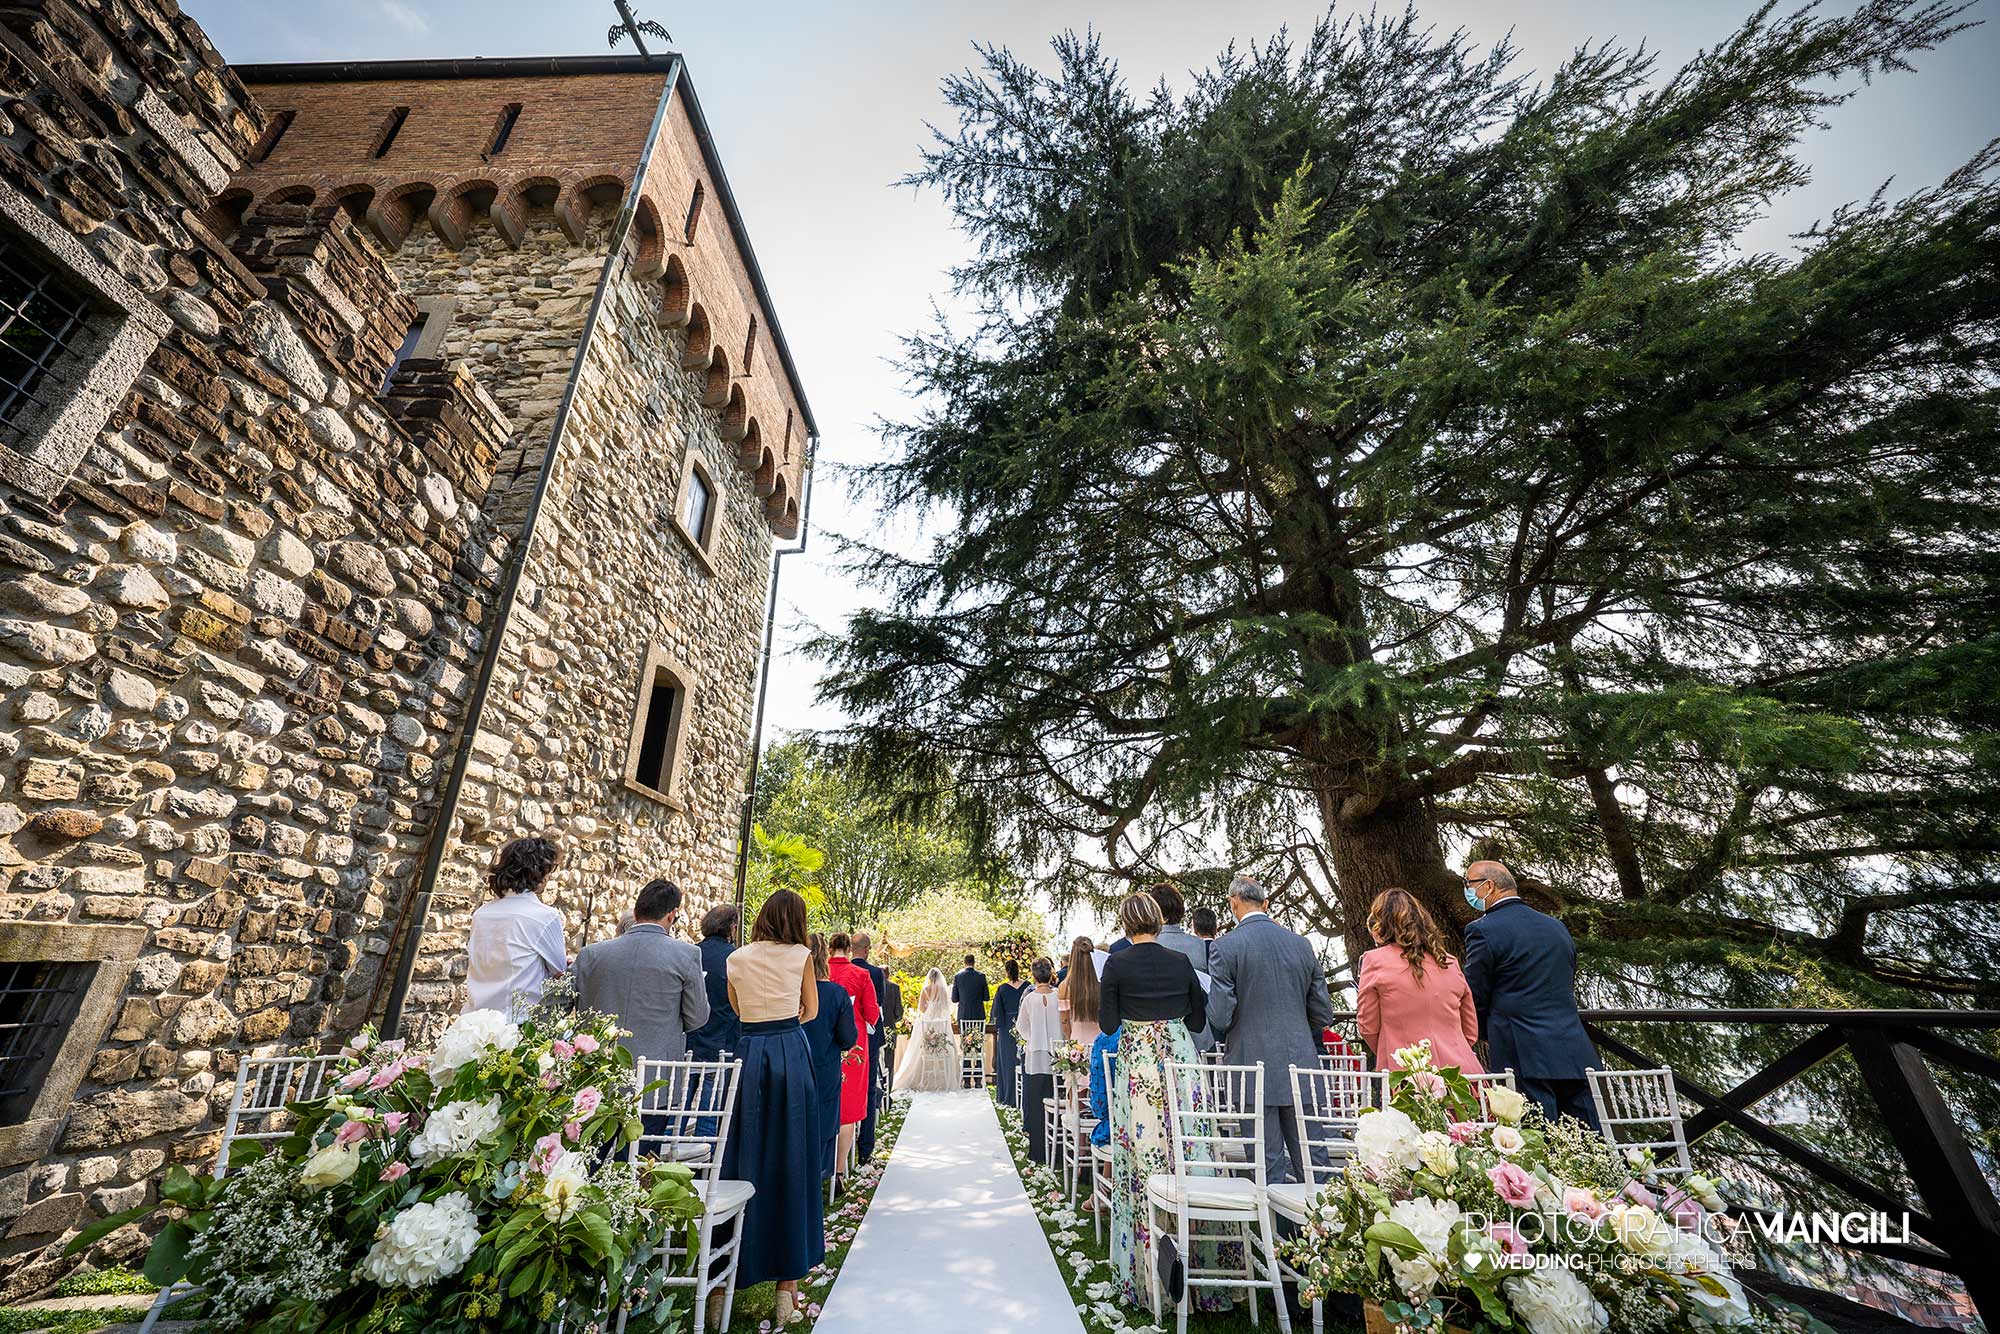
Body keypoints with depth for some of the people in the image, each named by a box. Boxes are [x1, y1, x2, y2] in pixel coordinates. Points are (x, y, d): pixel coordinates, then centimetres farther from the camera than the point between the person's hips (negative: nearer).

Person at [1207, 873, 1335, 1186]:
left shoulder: (1226, 946, -11)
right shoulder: (1301, 943, 3)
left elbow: (1219, 1017, -13)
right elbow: (1323, 1014, 7)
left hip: (1254, 1068, -4)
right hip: (1301, 1065, 4)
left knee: (1268, 1165, 7)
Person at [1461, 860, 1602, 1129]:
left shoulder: (1483, 930, -9)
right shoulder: (1557, 927, 14)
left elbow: (1474, 999, -4)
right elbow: (1567, 989, 22)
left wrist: (1493, 1036, 16)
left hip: (1525, 1058, -7)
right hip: (1575, 1055, 7)